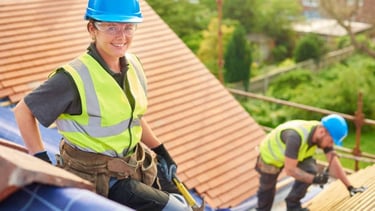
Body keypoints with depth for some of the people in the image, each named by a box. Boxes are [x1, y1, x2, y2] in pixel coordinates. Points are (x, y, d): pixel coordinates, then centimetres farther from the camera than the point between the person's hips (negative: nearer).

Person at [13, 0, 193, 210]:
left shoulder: (133, 65, 0)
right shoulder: (74, 77, -22)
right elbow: (23, 111, -14)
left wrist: (161, 152, 15)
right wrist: (42, 162, -17)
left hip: (133, 163, 8)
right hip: (97, 176, -8)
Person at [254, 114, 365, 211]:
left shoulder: (324, 136, -24)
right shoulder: (296, 136, -44)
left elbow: (333, 162, -19)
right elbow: (290, 169, -40)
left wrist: (349, 187, -22)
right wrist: (314, 179, -46)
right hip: (271, 154, -5)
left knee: (310, 170, -21)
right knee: (267, 189, 14)